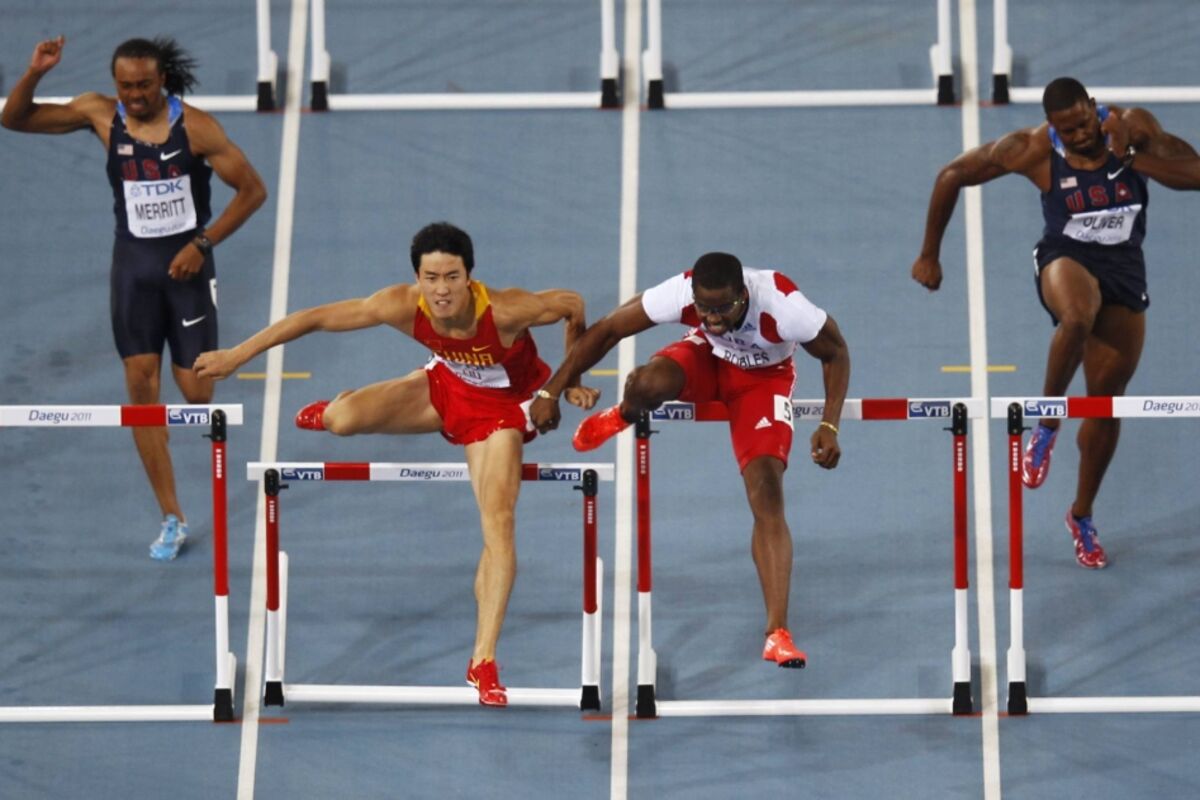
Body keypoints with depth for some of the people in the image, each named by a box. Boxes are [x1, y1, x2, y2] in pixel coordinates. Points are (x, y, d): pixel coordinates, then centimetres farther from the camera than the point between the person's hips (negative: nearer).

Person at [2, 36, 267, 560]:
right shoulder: (101, 115, -4)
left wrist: (203, 243, -14)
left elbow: (252, 189, -8)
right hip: (133, 264, 3)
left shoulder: (194, 127, -14)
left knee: (196, 389, -5)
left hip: (186, 265, -3)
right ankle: (171, 521, 4)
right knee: (141, 385, -2)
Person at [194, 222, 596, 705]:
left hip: (499, 407, -2)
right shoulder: (403, 307, -30)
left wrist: (571, 381, -9)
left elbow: (572, 305, -19)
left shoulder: (503, 312, -37)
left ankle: (484, 661, -11)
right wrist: (237, 355, -19)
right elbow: (315, 319, -21)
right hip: (444, 385, 2)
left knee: (499, 525, -16)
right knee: (340, 420, -19)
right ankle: (342, 408, 24)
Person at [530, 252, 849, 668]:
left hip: (763, 376, -1)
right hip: (708, 356, 1)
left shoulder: (784, 306, -39)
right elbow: (606, 331, -21)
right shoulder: (679, 293, -35)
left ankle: (777, 633, -16)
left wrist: (829, 426, -27)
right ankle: (623, 416, 8)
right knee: (647, 382, -33)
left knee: (767, 496, -18)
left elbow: (836, 354, -18)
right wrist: (550, 392, -20)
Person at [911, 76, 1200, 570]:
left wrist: (1132, 157, -26)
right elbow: (952, 176, -3)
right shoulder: (1033, 150, -13)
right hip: (1066, 260, -3)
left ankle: (1082, 516, 25)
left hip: (1125, 270, 3)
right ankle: (1046, 426, -18)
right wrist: (929, 255, 2)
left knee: (1106, 405, 7)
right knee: (1077, 317, -41)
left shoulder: (1133, 126, -10)